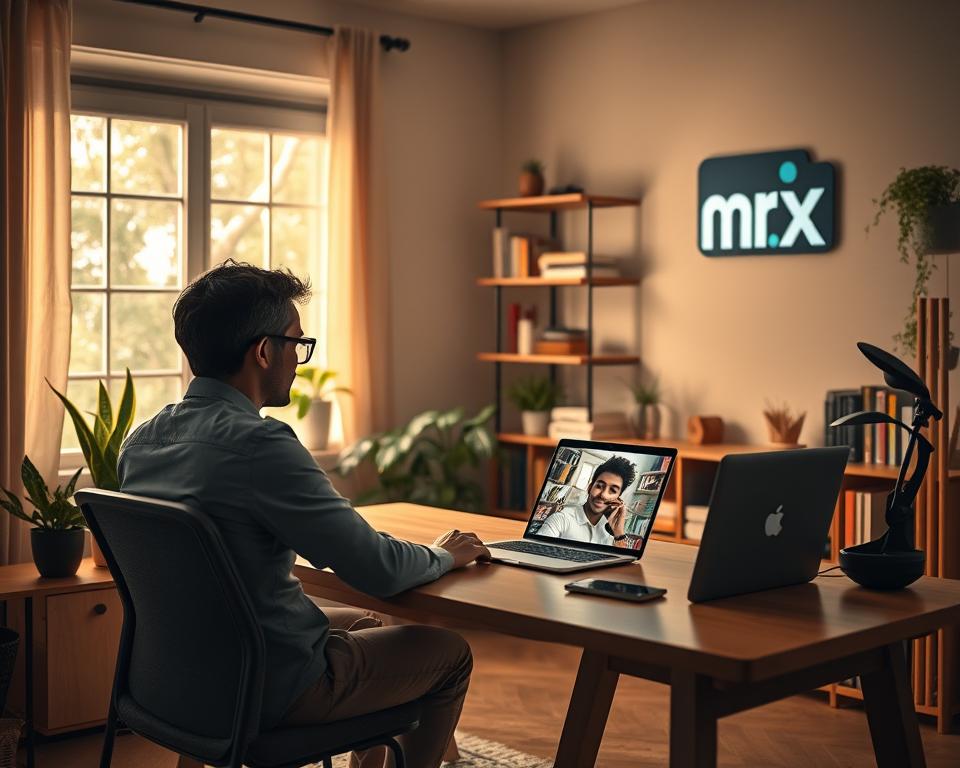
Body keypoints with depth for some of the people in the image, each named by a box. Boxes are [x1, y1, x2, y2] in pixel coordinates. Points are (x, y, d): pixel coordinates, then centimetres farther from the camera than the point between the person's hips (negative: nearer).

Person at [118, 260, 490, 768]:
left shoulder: (140, 440, -1)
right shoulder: (258, 444, -27)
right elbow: (378, 571, -23)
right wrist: (443, 555, -2)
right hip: (273, 690, -8)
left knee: (361, 624, 31)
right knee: (451, 653, 12)